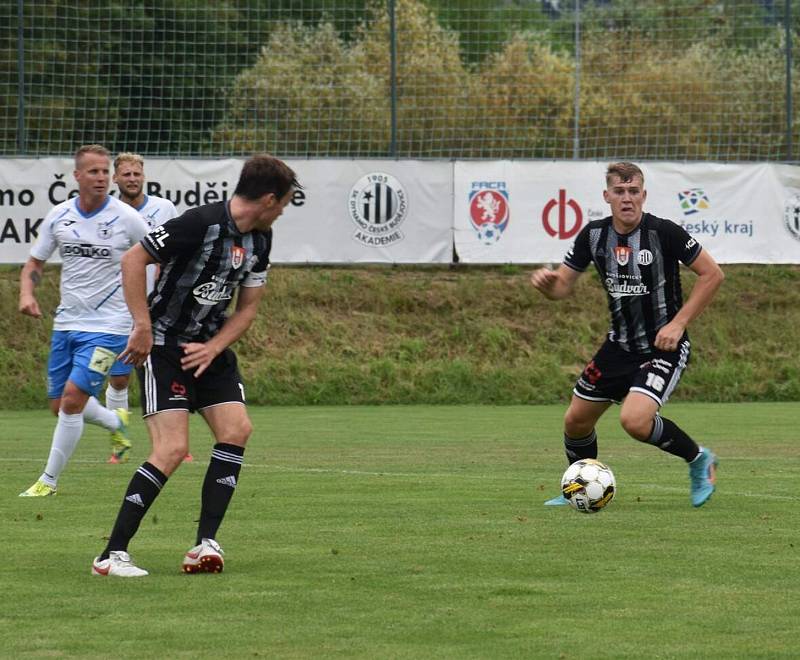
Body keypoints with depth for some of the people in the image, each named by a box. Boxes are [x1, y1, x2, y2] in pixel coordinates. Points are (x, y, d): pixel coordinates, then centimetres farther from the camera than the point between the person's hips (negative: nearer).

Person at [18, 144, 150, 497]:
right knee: (60, 406, 10)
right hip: (66, 322, 5)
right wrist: (27, 292, -8)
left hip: (107, 325, -5)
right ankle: (116, 422, 41)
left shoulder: (126, 218, -9)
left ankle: (49, 480, -5)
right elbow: (35, 262, 12)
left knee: (72, 397, -17)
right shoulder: (59, 216, 1)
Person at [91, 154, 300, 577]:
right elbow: (133, 260, -19)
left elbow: (248, 306, 11)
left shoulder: (260, 240, 5)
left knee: (237, 429, -11)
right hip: (164, 346, -8)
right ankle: (112, 555, -13)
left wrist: (213, 348, -5)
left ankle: (205, 543, -6)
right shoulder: (201, 223, -20)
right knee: (172, 449, -17)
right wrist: (142, 326, -20)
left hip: (210, 347, 8)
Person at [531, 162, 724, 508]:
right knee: (576, 420, 10)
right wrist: (546, 282, -19)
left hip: (664, 347, -6)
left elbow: (712, 274, -12)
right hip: (620, 346, 6)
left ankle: (698, 459, -1)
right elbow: (562, 287, 5)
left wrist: (678, 323, -16)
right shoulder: (594, 235, -3)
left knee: (635, 421, -27)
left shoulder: (663, 232, -18)